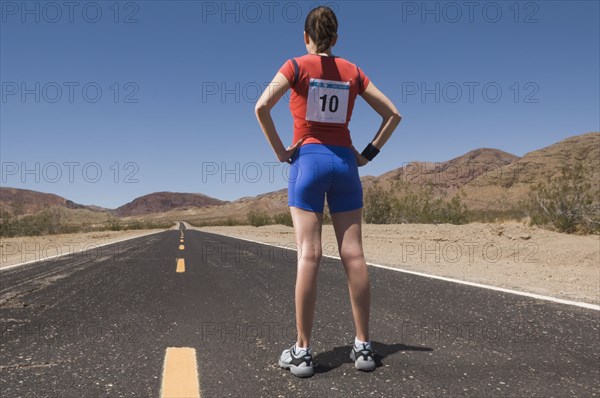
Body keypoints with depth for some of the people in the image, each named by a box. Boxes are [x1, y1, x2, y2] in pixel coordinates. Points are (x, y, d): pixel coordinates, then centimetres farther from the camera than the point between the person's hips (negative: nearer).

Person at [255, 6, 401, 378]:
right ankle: (364, 346, 7)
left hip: (308, 159, -2)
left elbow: (262, 106, -12)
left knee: (309, 255, -6)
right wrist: (368, 153, 10)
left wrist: (280, 150, -4)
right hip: (344, 162, 3)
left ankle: (302, 351, -2)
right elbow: (393, 114, 10)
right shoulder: (353, 71, 11)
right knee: (354, 255, 1)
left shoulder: (297, 66, 2)